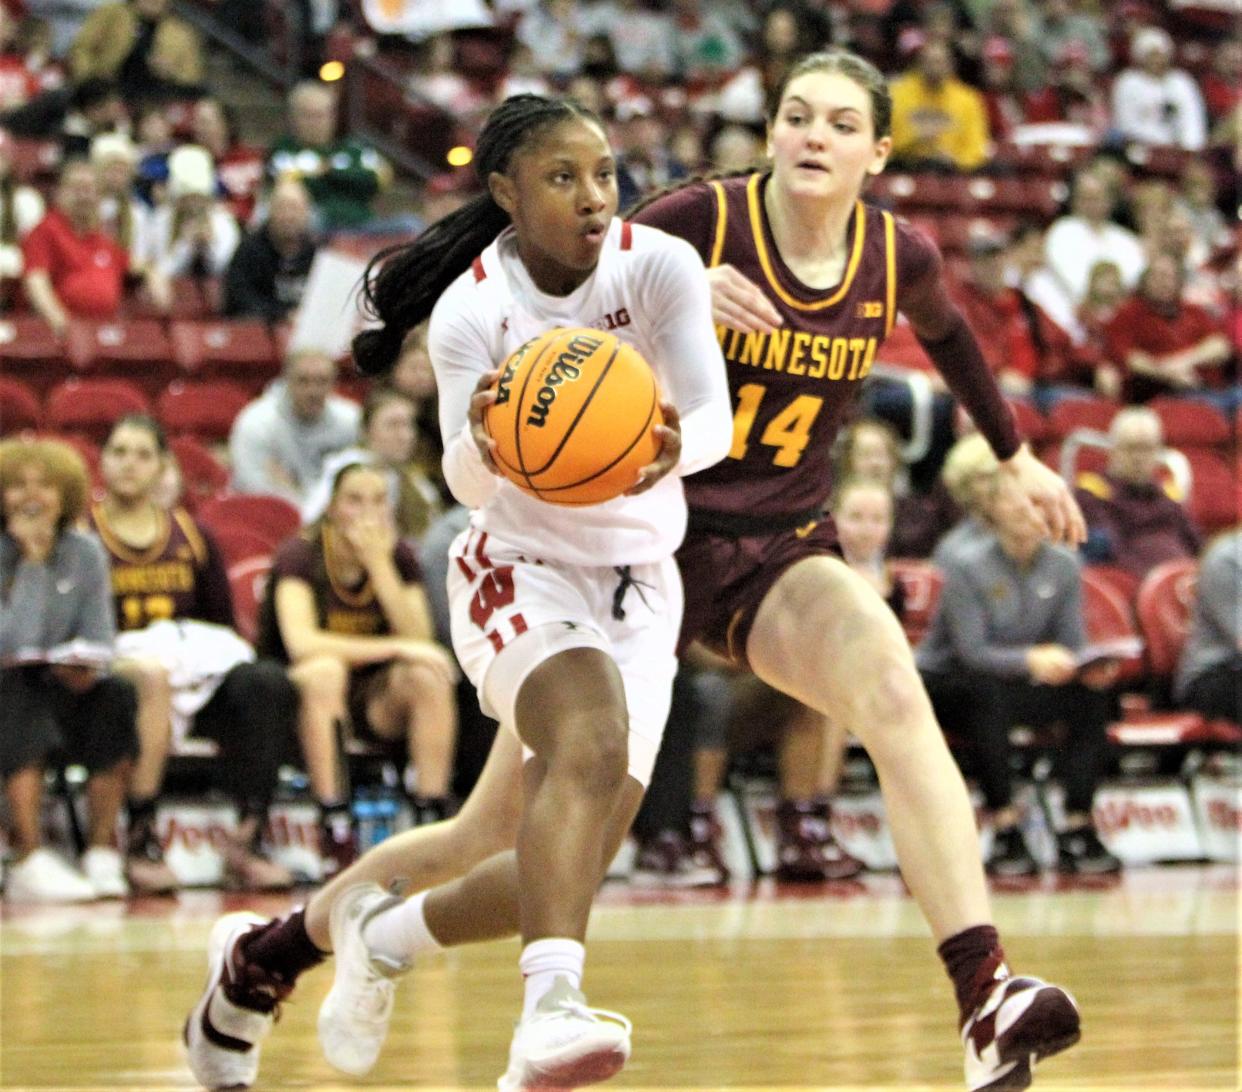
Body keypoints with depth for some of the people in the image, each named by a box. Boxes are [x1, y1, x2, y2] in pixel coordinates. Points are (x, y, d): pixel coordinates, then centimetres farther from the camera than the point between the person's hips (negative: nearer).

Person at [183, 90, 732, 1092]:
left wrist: (676, 448, -46)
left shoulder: (659, 265, -12)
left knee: (561, 864, 1)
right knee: (591, 742, -37)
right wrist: (483, 443, -48)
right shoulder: (472, 307, -16)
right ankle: (550, 1010, -52)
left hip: (639, 582, 4)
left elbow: (717, 418, -23)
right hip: (519, 573, -4)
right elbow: (468, 484, -24)